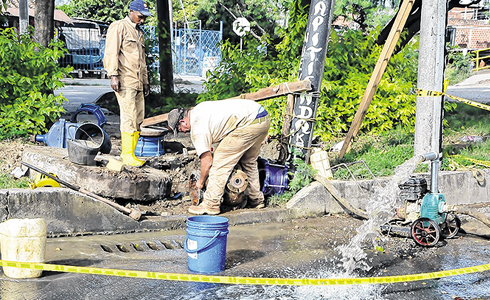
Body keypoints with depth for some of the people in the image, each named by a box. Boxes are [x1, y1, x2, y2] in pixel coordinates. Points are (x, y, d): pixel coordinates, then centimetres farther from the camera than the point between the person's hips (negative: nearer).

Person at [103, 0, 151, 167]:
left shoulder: (139, 33, 25)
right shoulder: (119, 27, -2)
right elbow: (111, 52, -11)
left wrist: (145, 81, 25)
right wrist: (113, 75, -19)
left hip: (138, 82, 9)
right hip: (125, 80, -9)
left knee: (138, 118, 4)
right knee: (129, 117, -12)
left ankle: (129, 153, 9)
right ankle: (127, 155, -9)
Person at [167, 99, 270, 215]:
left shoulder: (197, 128, -8)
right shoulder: (198, 110, 20)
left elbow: (207, 162, -5)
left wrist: (201, 182, 12)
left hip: (250, 122, -10)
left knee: (220, 161, -5)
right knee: (248, 161, 26)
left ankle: (211, 205, -3)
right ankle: (256, 200, 34)